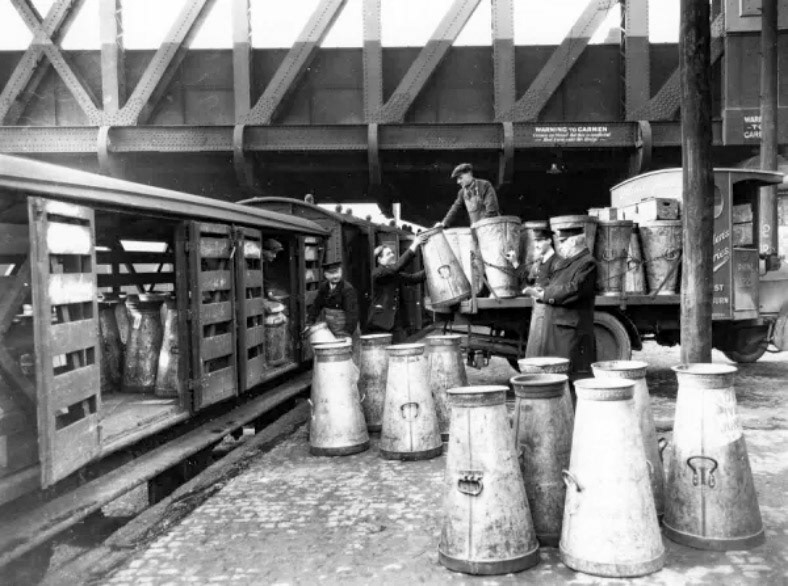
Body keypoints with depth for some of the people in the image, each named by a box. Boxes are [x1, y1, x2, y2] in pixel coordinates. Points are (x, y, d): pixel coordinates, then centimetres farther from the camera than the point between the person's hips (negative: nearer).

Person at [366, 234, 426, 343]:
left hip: (397, 323, 7)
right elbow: (397, 266, -20)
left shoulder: (396, 275, 16)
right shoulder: (377, 273, -7)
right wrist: (414, 246, -22)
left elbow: (413, 278, 5)